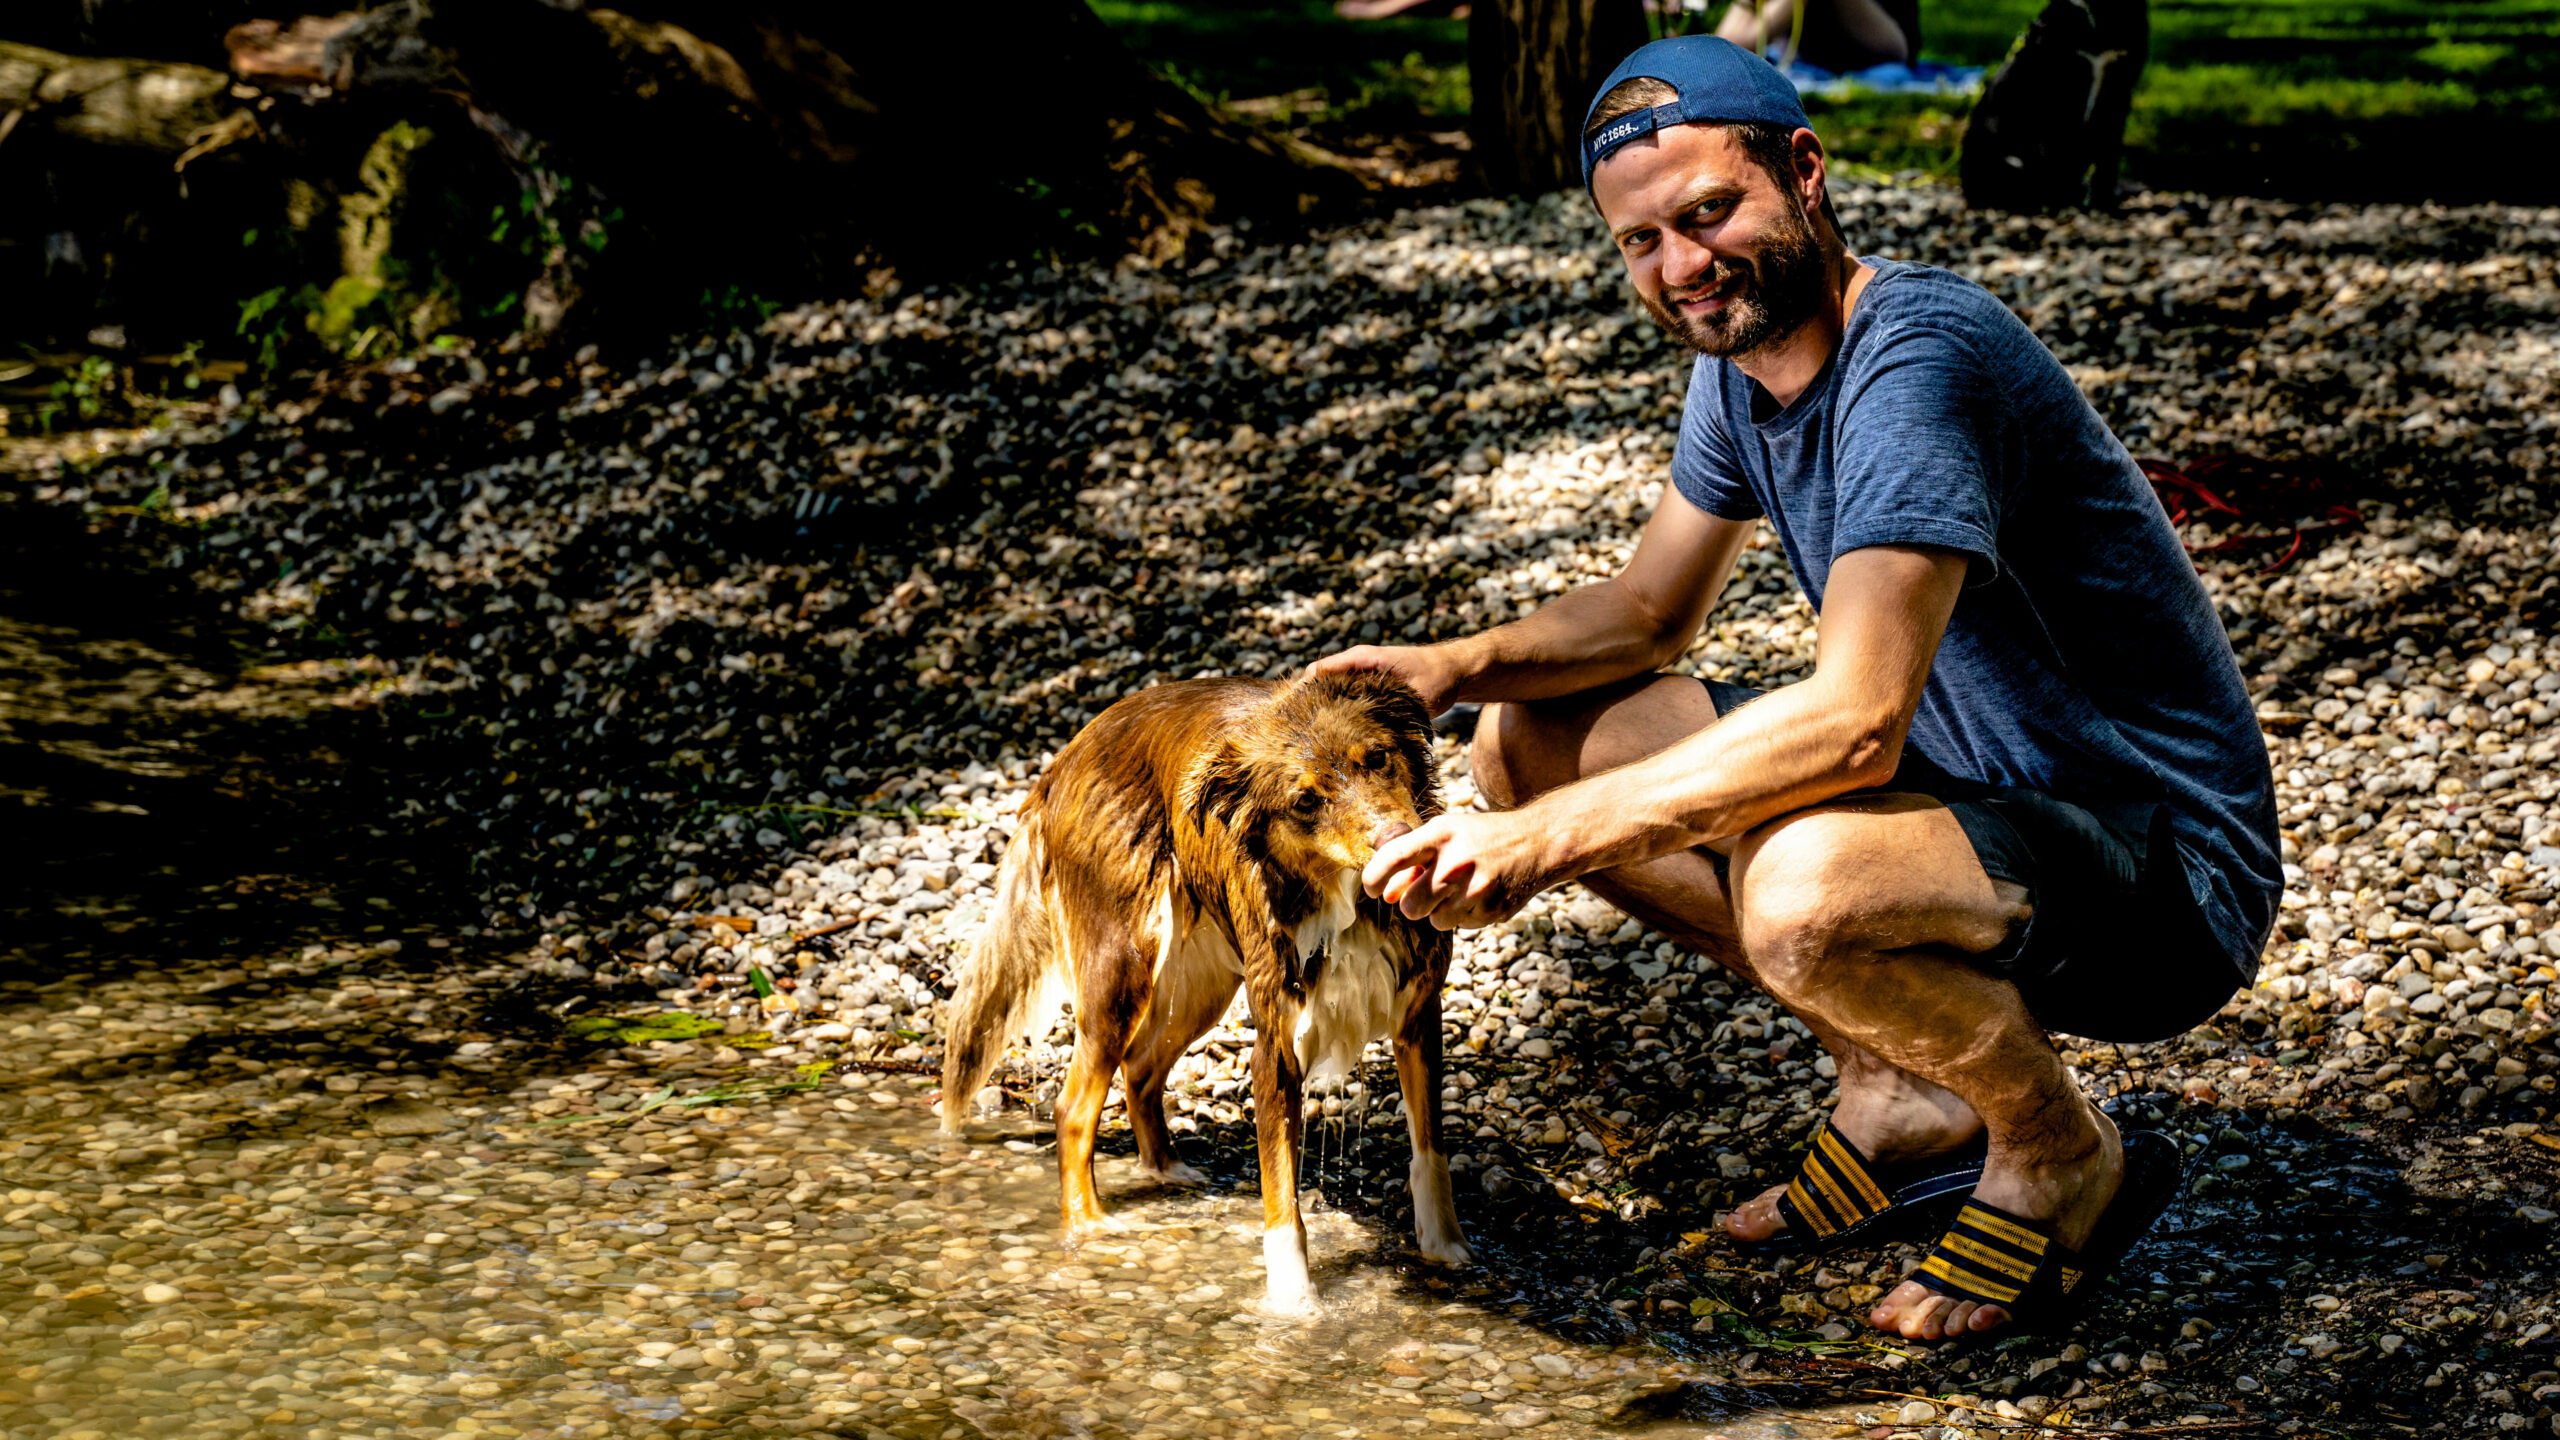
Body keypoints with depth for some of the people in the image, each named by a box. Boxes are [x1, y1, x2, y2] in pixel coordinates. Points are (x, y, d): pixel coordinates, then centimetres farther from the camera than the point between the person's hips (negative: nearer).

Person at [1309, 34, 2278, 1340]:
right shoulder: (1743, 354, 4)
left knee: (1800, 892, -40)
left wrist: (1544, 840, -35)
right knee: (1533, 733, 6)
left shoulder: (1918, 359, -25)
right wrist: (1459, 666, -5)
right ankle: (1903, 1099, 10)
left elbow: (1853, 723, -35)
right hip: (1973, 794, 9)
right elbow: (1648, 611, 15)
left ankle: (2065, 1155, -6)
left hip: (2167, 876, -9)